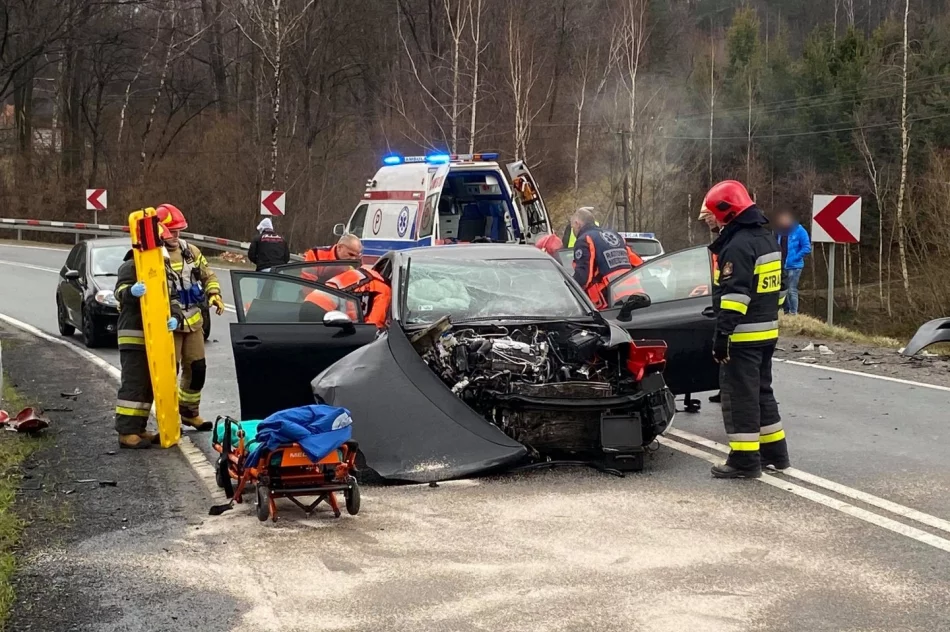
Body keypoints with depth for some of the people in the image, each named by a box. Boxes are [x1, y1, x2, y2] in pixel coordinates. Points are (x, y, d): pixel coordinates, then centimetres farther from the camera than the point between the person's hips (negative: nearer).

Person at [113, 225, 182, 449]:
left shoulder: (164, 268, 16)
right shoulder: (131, 266, -9)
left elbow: (172, 297, 14)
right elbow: (120, 291, -21)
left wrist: (174, 317, -7)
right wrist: (131, 291, -45)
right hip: (134, 335, -8)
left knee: (149, 384, 11)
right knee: (133, 384, -10)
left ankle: (138, 428, 19)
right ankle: (126, 431, -9)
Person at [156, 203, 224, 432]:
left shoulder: (190, 251, 8)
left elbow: (207, 275, 19)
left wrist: (215, 294, 2)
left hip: (193, 321, 7)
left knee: (197, 369, 12)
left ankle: (189, 412, 29)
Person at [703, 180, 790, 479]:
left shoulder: (738, 245, -17)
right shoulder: (766, 239, 15)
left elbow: (734, 295, -23)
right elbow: (778, 287, 22)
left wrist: (722, 334, -23)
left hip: (743, 336, -10)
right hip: (766, 332, 10)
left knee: (740, 396, -5)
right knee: (761, 391, 19)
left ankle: (745, 460, -3)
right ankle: (774, 451, 25)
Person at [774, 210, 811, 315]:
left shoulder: (799, 231, -9)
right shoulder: (781, 232, 10)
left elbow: (807, 248, -12)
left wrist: (794, 258, -15)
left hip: (794, 266, -7)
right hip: (781, 266, 7)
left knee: (792, 291, -8)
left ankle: (794, 314, -2)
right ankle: (786, 312, 21)